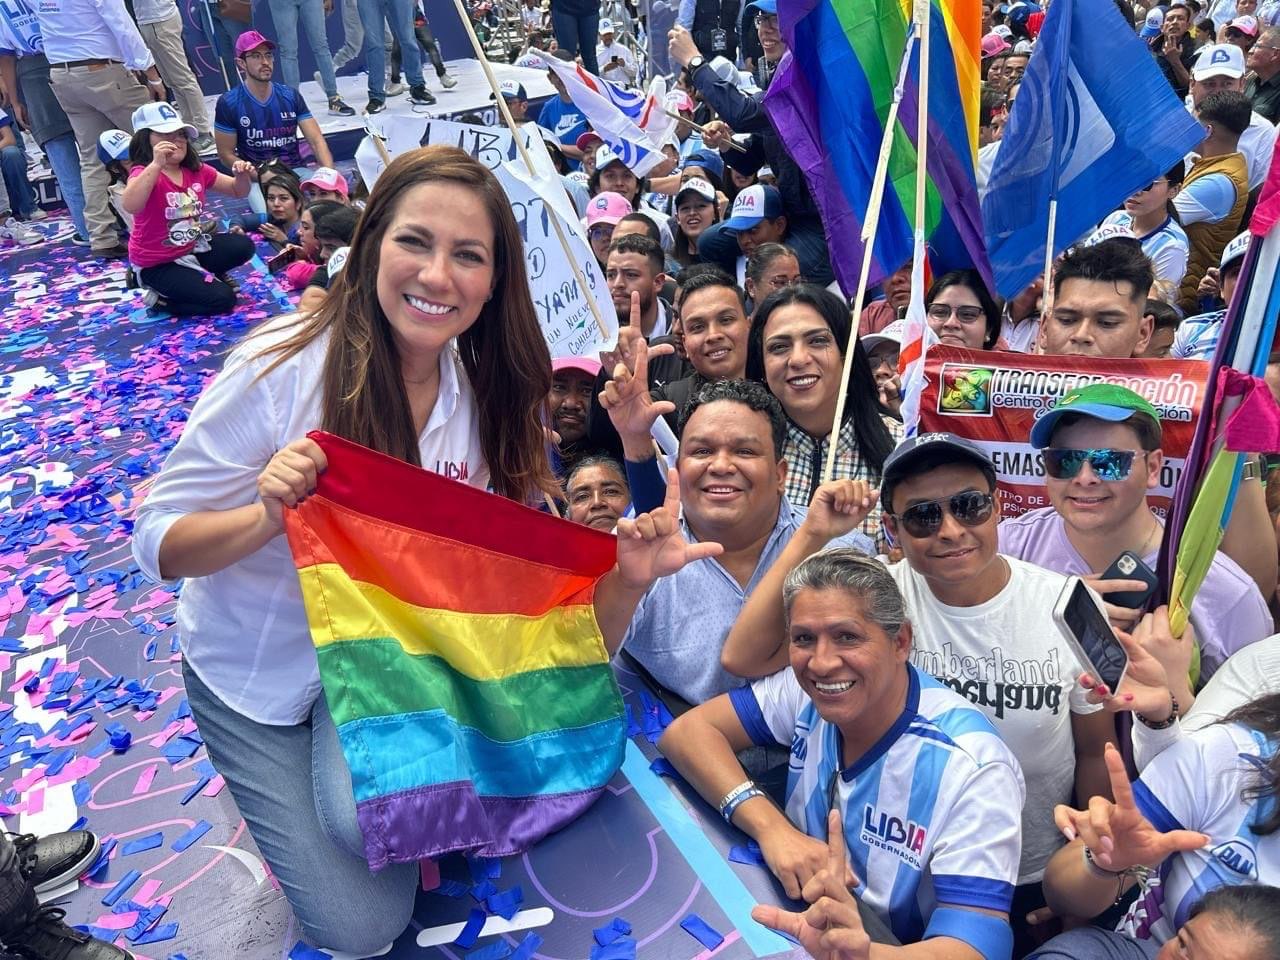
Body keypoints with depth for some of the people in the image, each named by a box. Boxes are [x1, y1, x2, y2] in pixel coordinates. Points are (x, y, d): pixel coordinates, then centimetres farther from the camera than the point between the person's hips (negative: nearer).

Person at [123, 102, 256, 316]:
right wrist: (156, 164, -47)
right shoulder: (144, 172, -20)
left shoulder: (196, 170, 0)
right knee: (222, 299, -18)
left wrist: (242, 176, -15)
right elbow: (130, 206, -43)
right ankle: (160, 298, 3)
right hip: (157, 264, -7)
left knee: (243, 246, -2)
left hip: (192, 248, 7)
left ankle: (198, 277, 10)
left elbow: (238, 191, 10)